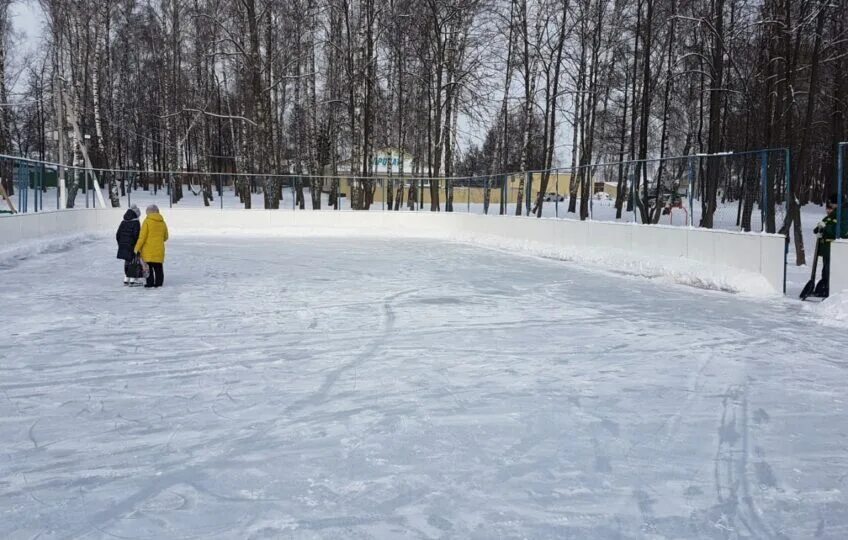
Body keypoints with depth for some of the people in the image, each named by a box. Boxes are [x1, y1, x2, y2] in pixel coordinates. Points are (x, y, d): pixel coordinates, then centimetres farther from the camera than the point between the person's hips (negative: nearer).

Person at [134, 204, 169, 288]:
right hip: (159, 250, 4)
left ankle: (150, 282, 0)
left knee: (148, 267, 3)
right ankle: (158, 283, 9)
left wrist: (137, 248, -4)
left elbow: (142, 236, -10)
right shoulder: (162, 222, 6)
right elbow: (165, 237, 14)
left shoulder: (147, 221, -7)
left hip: (148, 249, -4)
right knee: (158, 267, 9)